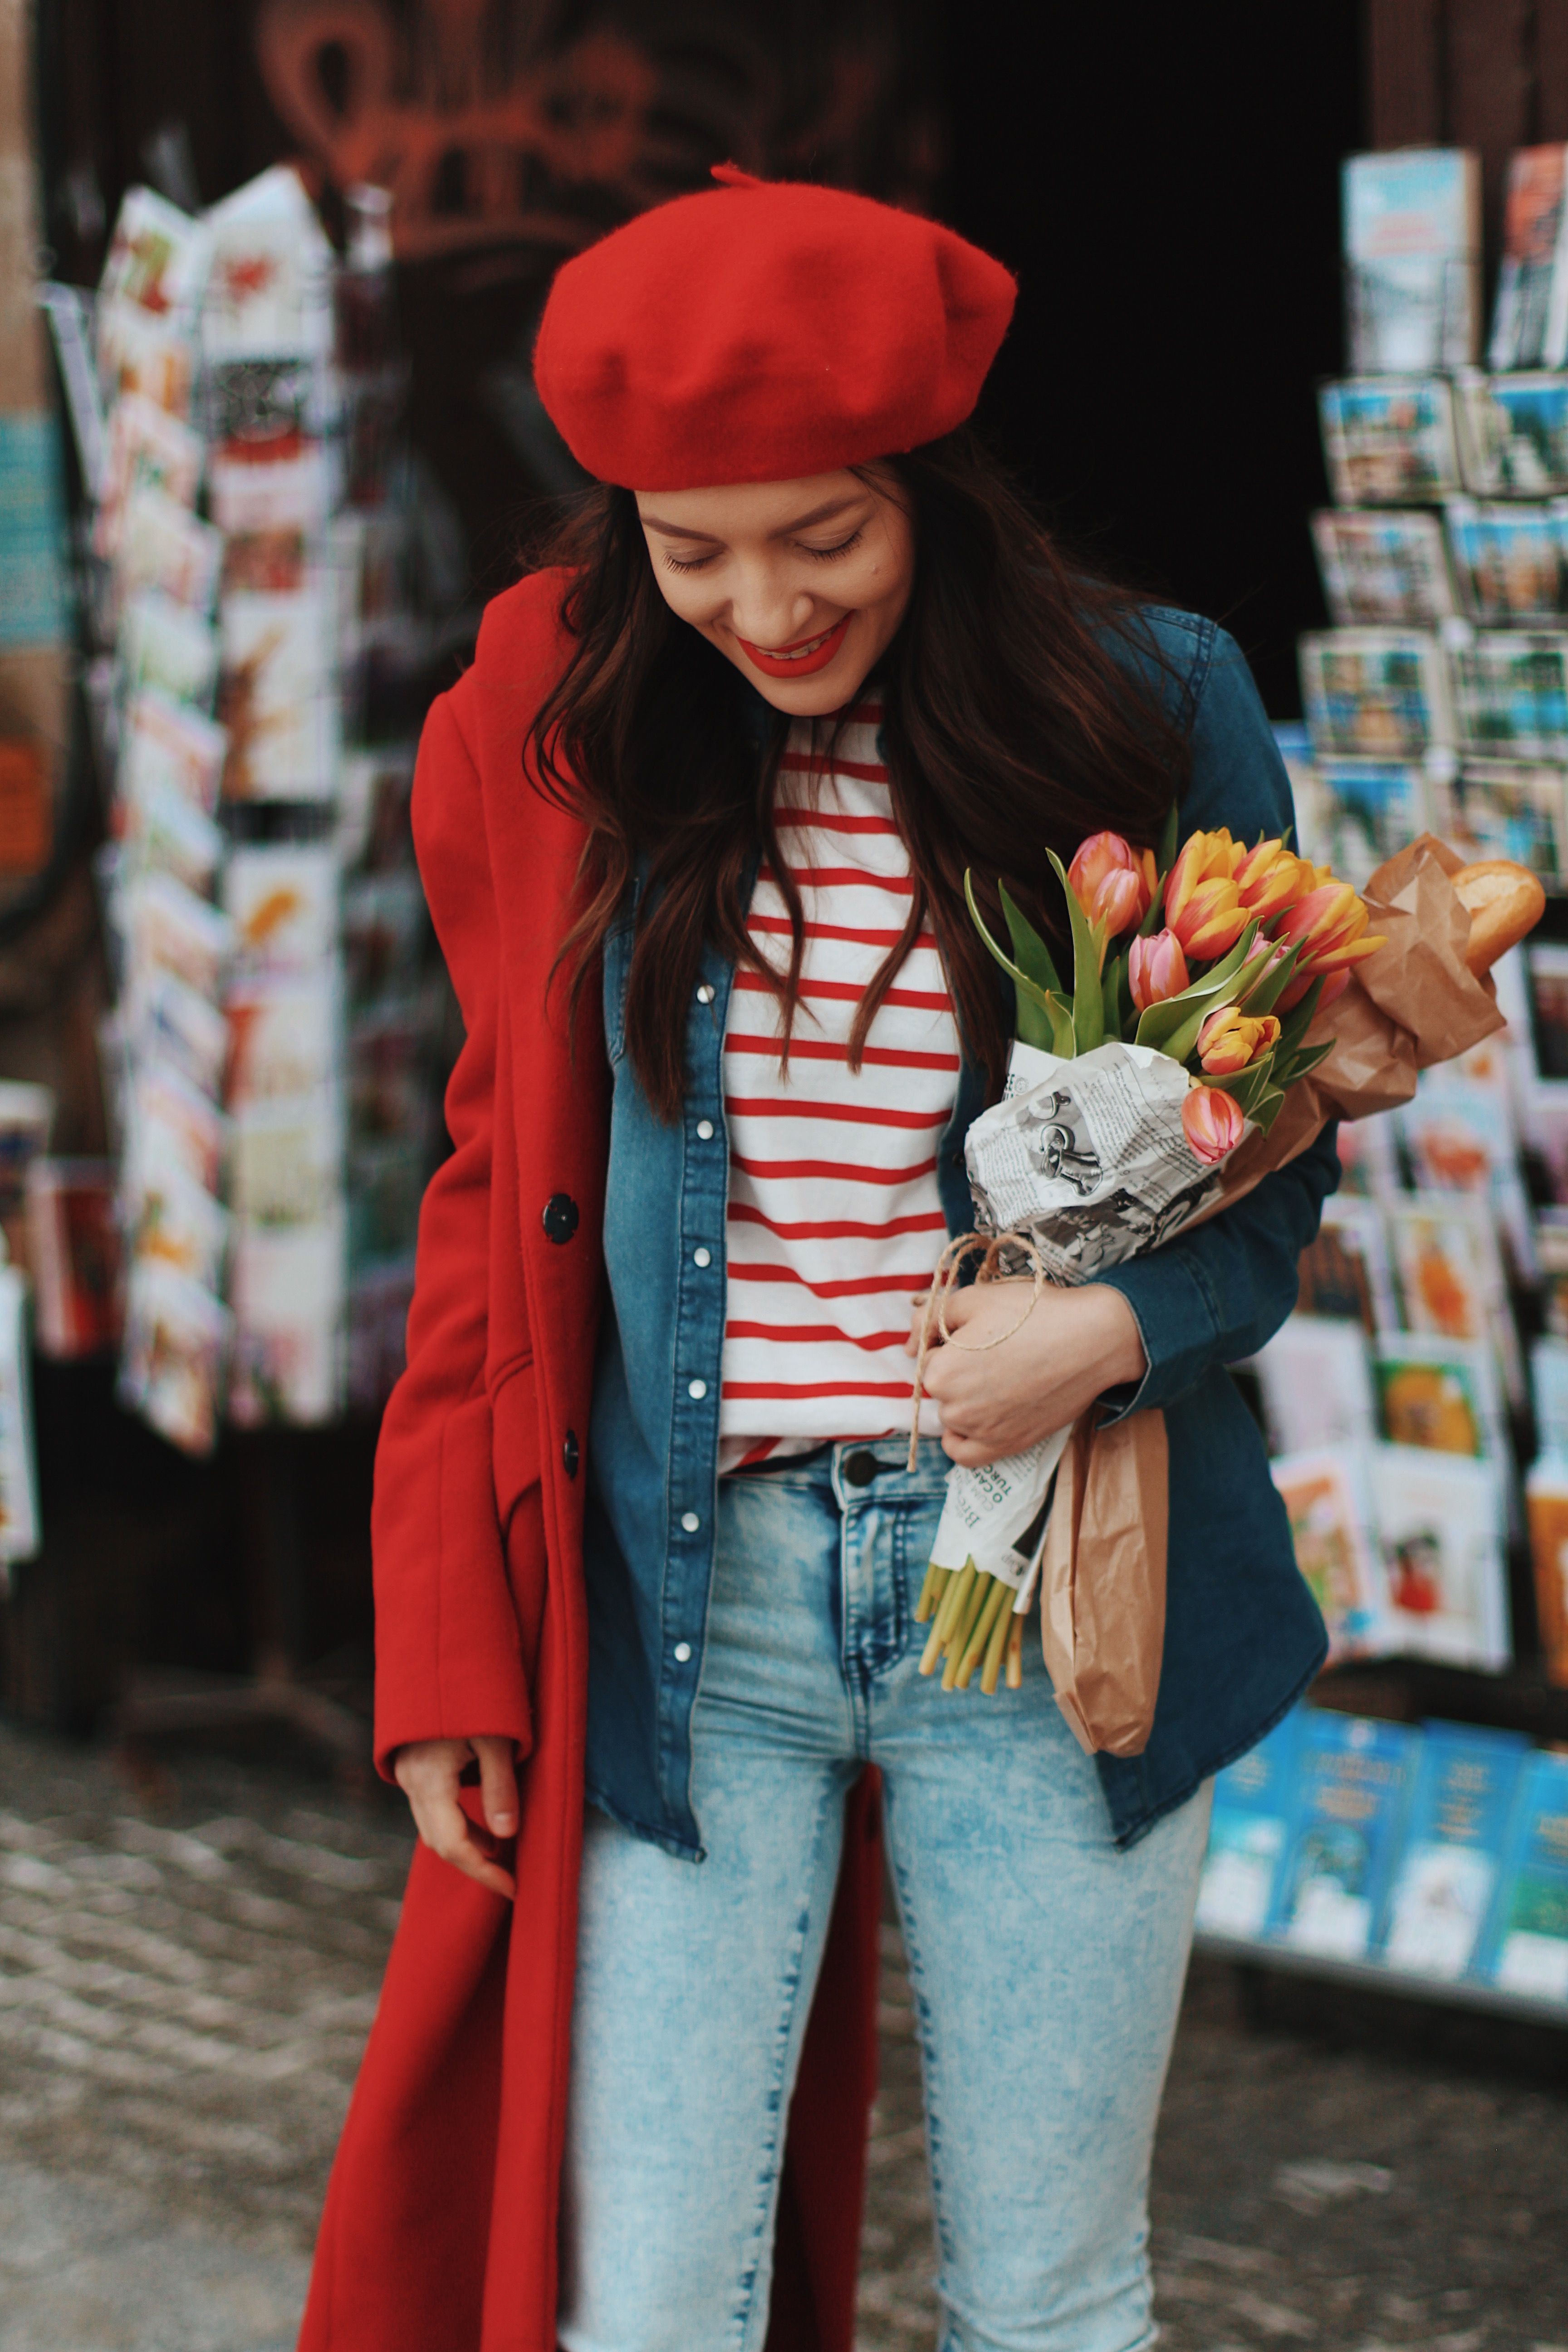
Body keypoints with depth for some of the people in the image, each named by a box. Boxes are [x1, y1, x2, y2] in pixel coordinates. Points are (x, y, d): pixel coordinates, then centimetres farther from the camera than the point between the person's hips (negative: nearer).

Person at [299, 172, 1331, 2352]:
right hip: (683, 1603, 1)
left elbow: (1277, 1148, 6)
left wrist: (1118, 1326, -16)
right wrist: (447, 1652, 4)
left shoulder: (1150, 712, -2)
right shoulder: (557, 738, 2)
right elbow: (496, 1193, 8)